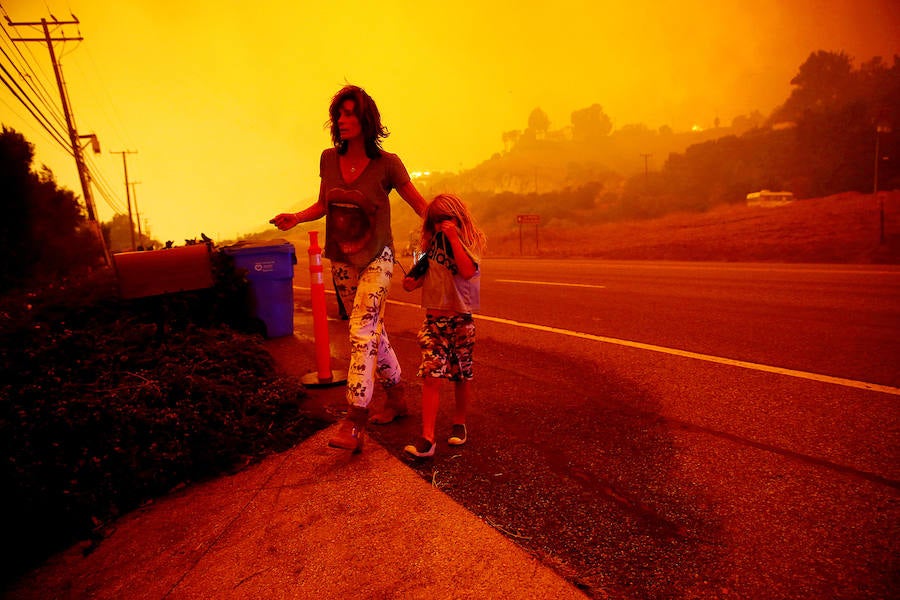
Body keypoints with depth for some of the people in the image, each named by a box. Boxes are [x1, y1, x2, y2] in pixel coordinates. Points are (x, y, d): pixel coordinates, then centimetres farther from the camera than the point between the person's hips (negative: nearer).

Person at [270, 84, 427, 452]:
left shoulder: (386, 164, -11)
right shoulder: (329, 159, 1)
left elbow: (419, 204, -5)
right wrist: (296, 218, -3)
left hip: (376, 258, -5)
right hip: (341, 260, 5)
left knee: (361, 331, -17)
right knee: (372, 330, 14)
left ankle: (354, 424, -15)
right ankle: (396, 396, 32)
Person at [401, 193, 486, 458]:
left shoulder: (470, 241, -2)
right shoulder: (433, 242, 11)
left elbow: (468, 271, -22)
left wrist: (453, 237, -21)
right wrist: (413, 281, 4)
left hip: (460, 319, -2)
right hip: (433, 319, 3)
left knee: (461, 376, 9)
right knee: (431, 376, -8)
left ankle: (459, 423, 31)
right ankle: (427, 438, -10)